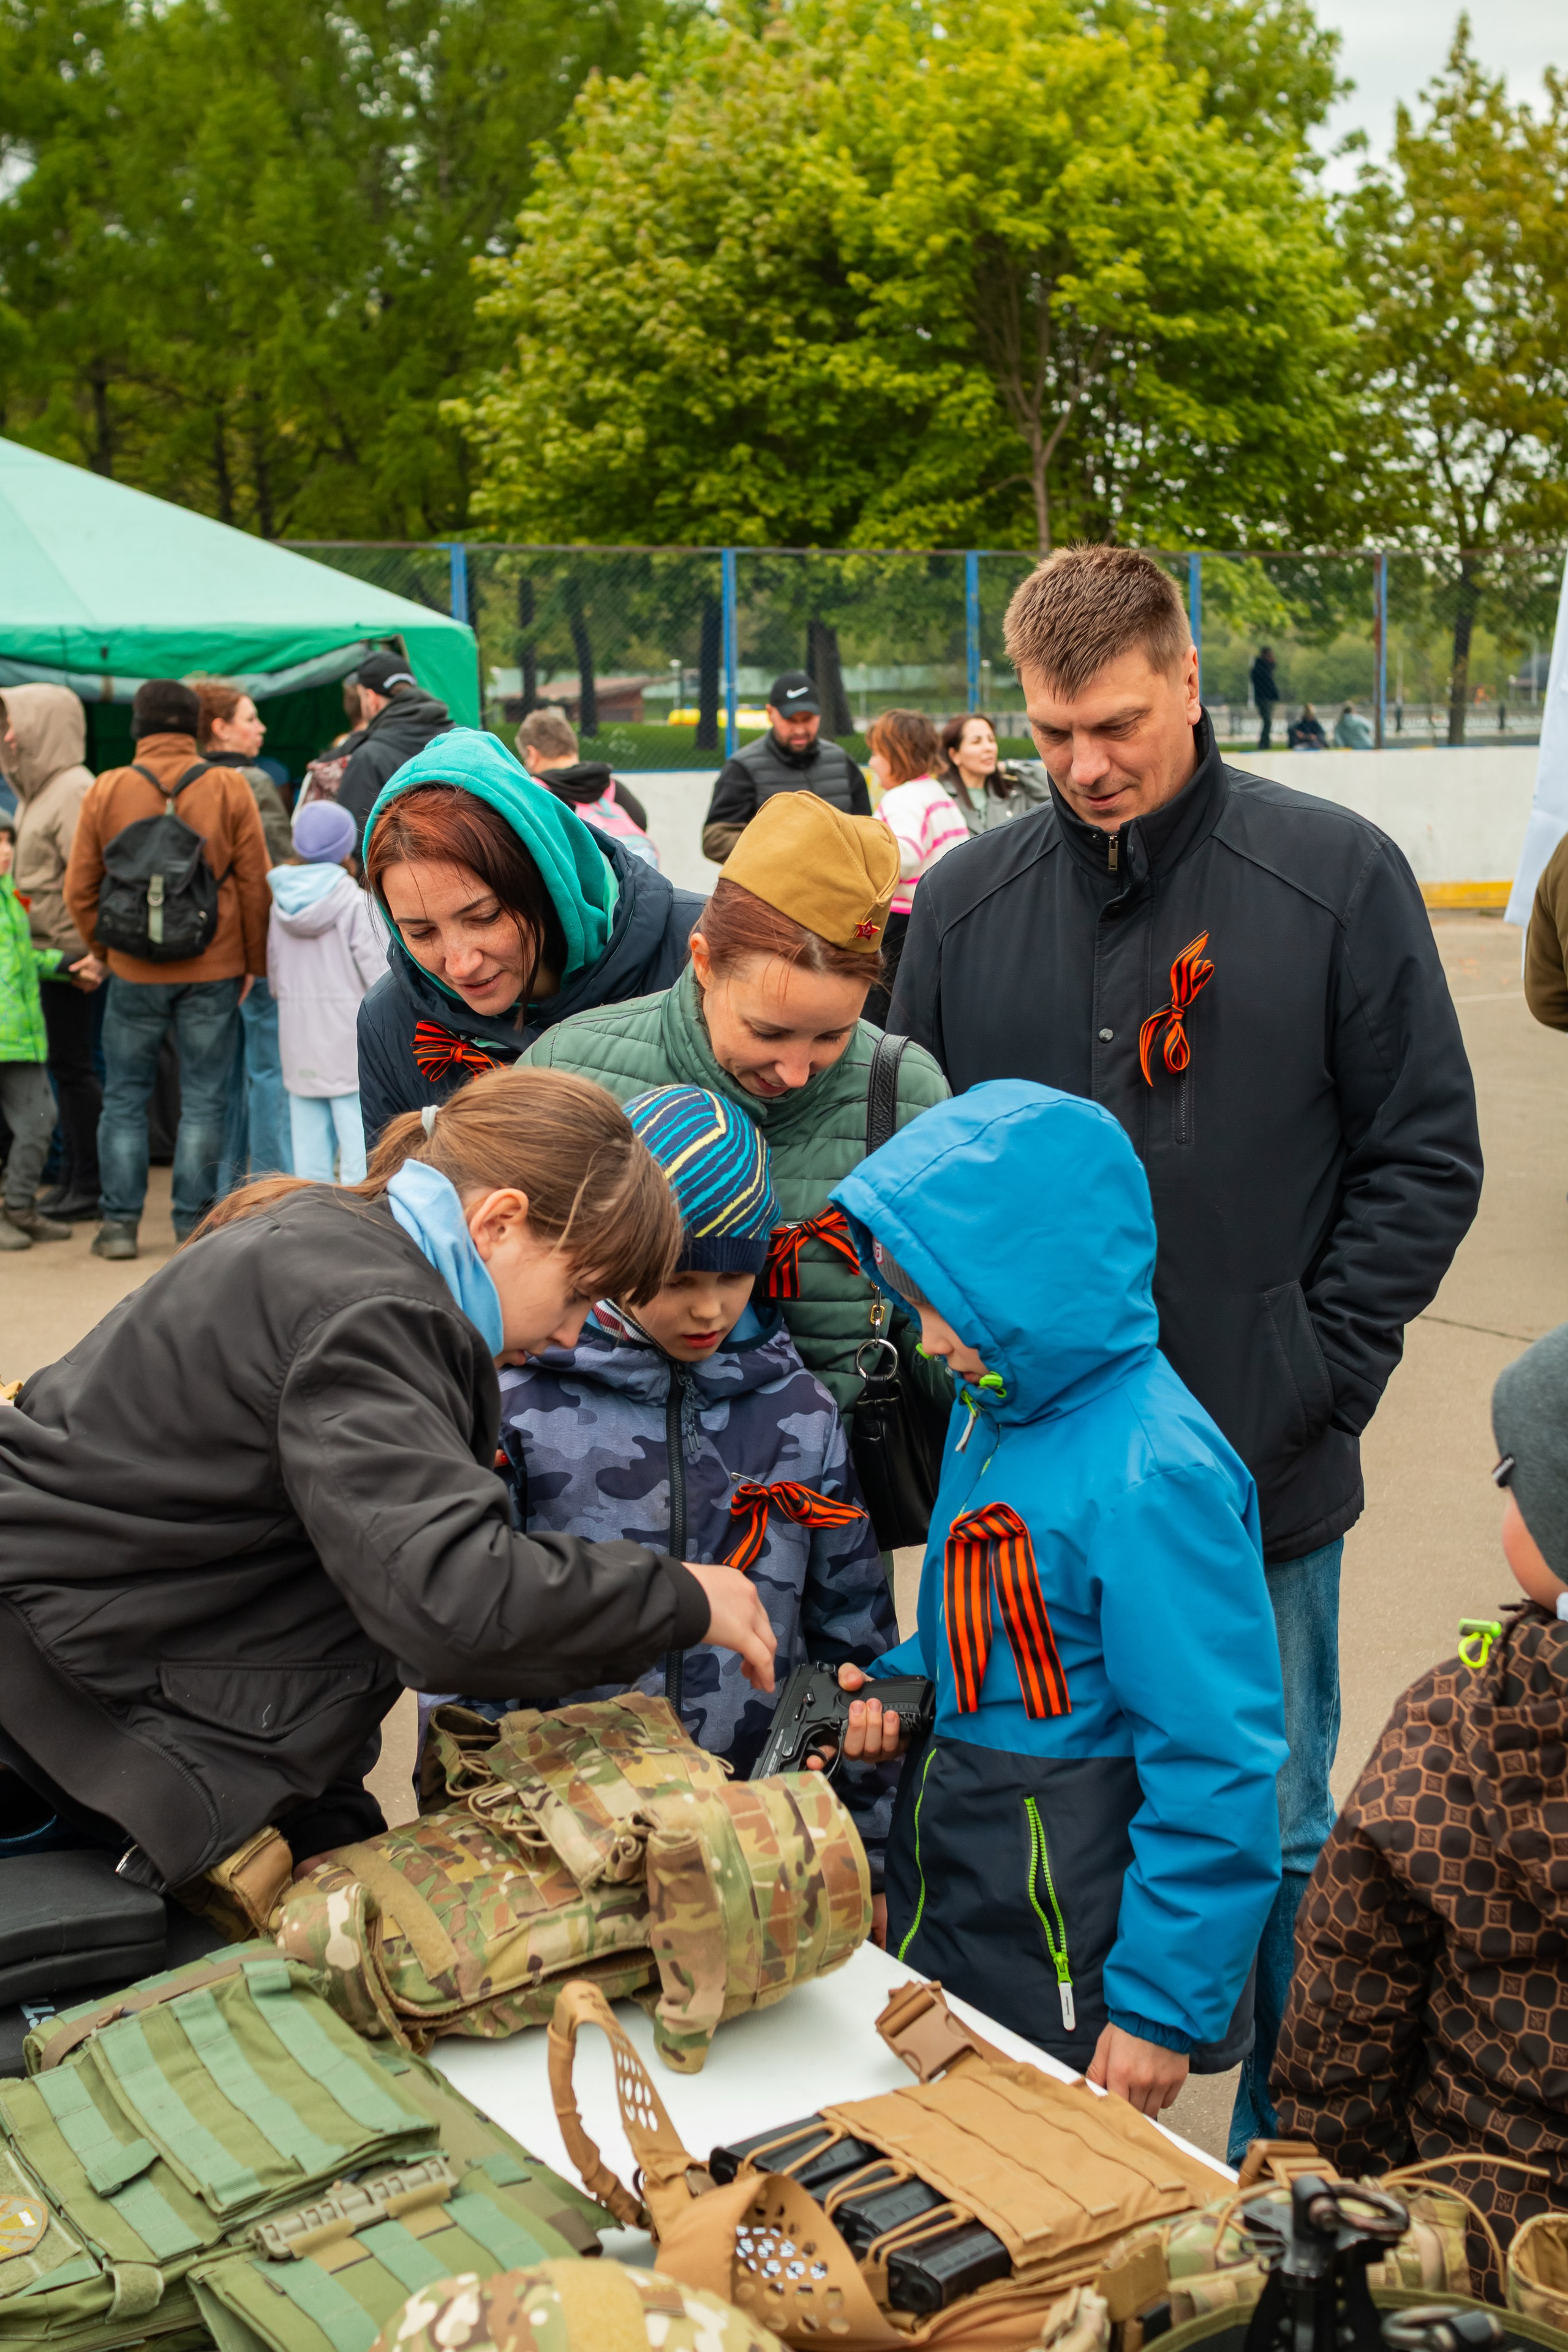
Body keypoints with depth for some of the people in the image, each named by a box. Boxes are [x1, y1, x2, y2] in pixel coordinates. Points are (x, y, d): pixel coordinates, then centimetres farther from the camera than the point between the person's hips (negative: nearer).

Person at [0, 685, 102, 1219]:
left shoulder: (75, 791, -13)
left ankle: (90, 1185, 3)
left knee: (70, 1064, -4)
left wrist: (94, 955, -24)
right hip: (44, 950, 9)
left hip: (71, 953, -9)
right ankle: (73, 1179, 18)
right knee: (64, 1065, 12)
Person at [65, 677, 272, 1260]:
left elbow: (79, 889, 3)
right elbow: (255, 884, -1)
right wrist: (254, 961, 9)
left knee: (124, 1096, 11)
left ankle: (120, 1223, 11)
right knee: (203, 1097, 7)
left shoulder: (106, 791, -2)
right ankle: (193, 1224, 9)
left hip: (134, 971, 1)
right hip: (214, 971, 0)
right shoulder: (230, 789, -4)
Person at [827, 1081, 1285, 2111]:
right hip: (946, 1894, 8)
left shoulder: (1154, 1476, -25)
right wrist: (903, 1680, 0)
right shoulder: (997, 1409, 2)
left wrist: (1164, 2004, -20)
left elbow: (1216, 1764, -23)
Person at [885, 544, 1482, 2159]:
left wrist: (1312, 1381, -8)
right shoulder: (967, 903, 4)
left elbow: (1424, 1160, -2)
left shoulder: (1336, 876, -4)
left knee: (1269, 1842, 11)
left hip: (1258, 1478, -2)